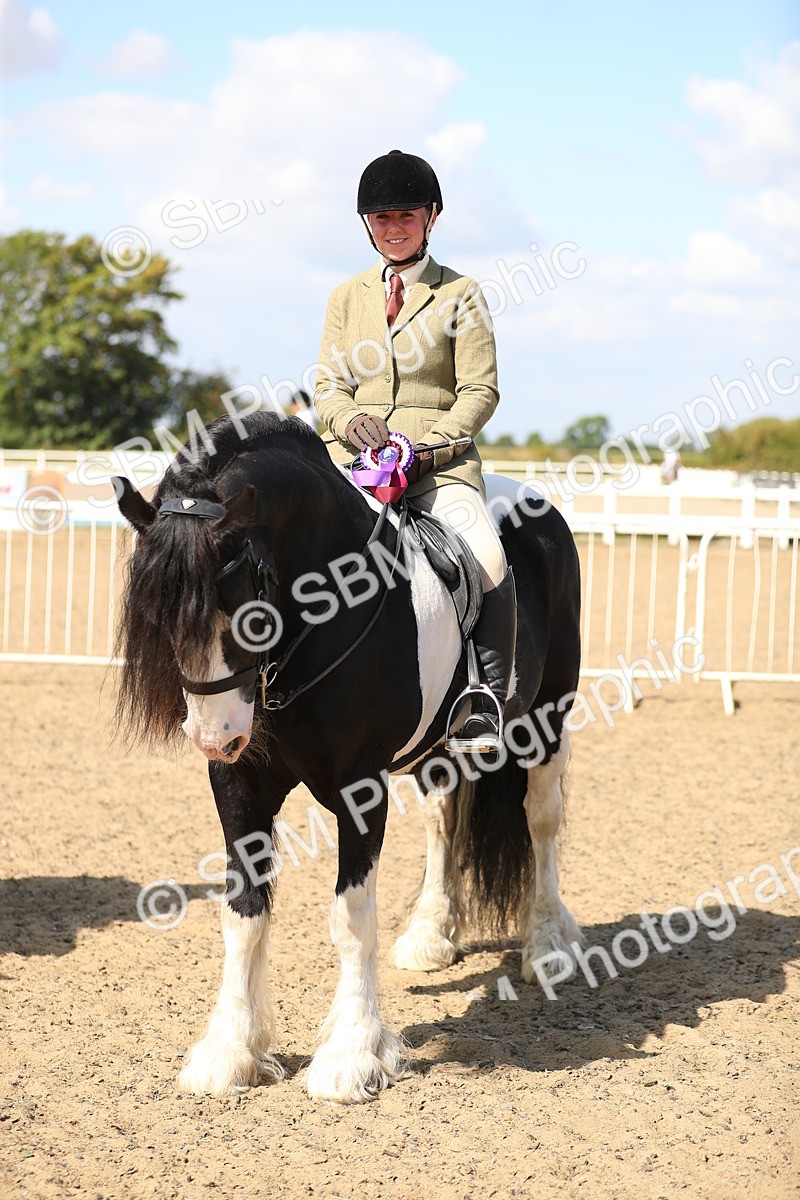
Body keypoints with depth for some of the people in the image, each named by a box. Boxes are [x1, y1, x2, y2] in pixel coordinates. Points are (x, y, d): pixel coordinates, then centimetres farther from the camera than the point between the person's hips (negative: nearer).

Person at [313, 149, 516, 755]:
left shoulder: (460, 294, 8)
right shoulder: (346, 296, 18)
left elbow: (480, 391, 2)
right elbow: (328, 385, 14)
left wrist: (428, 444, -13)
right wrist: (353, 421, -10)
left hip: (440, 461, -3)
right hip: (356, 457, 3)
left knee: (489, 562, -28)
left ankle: (485, 706, -19)